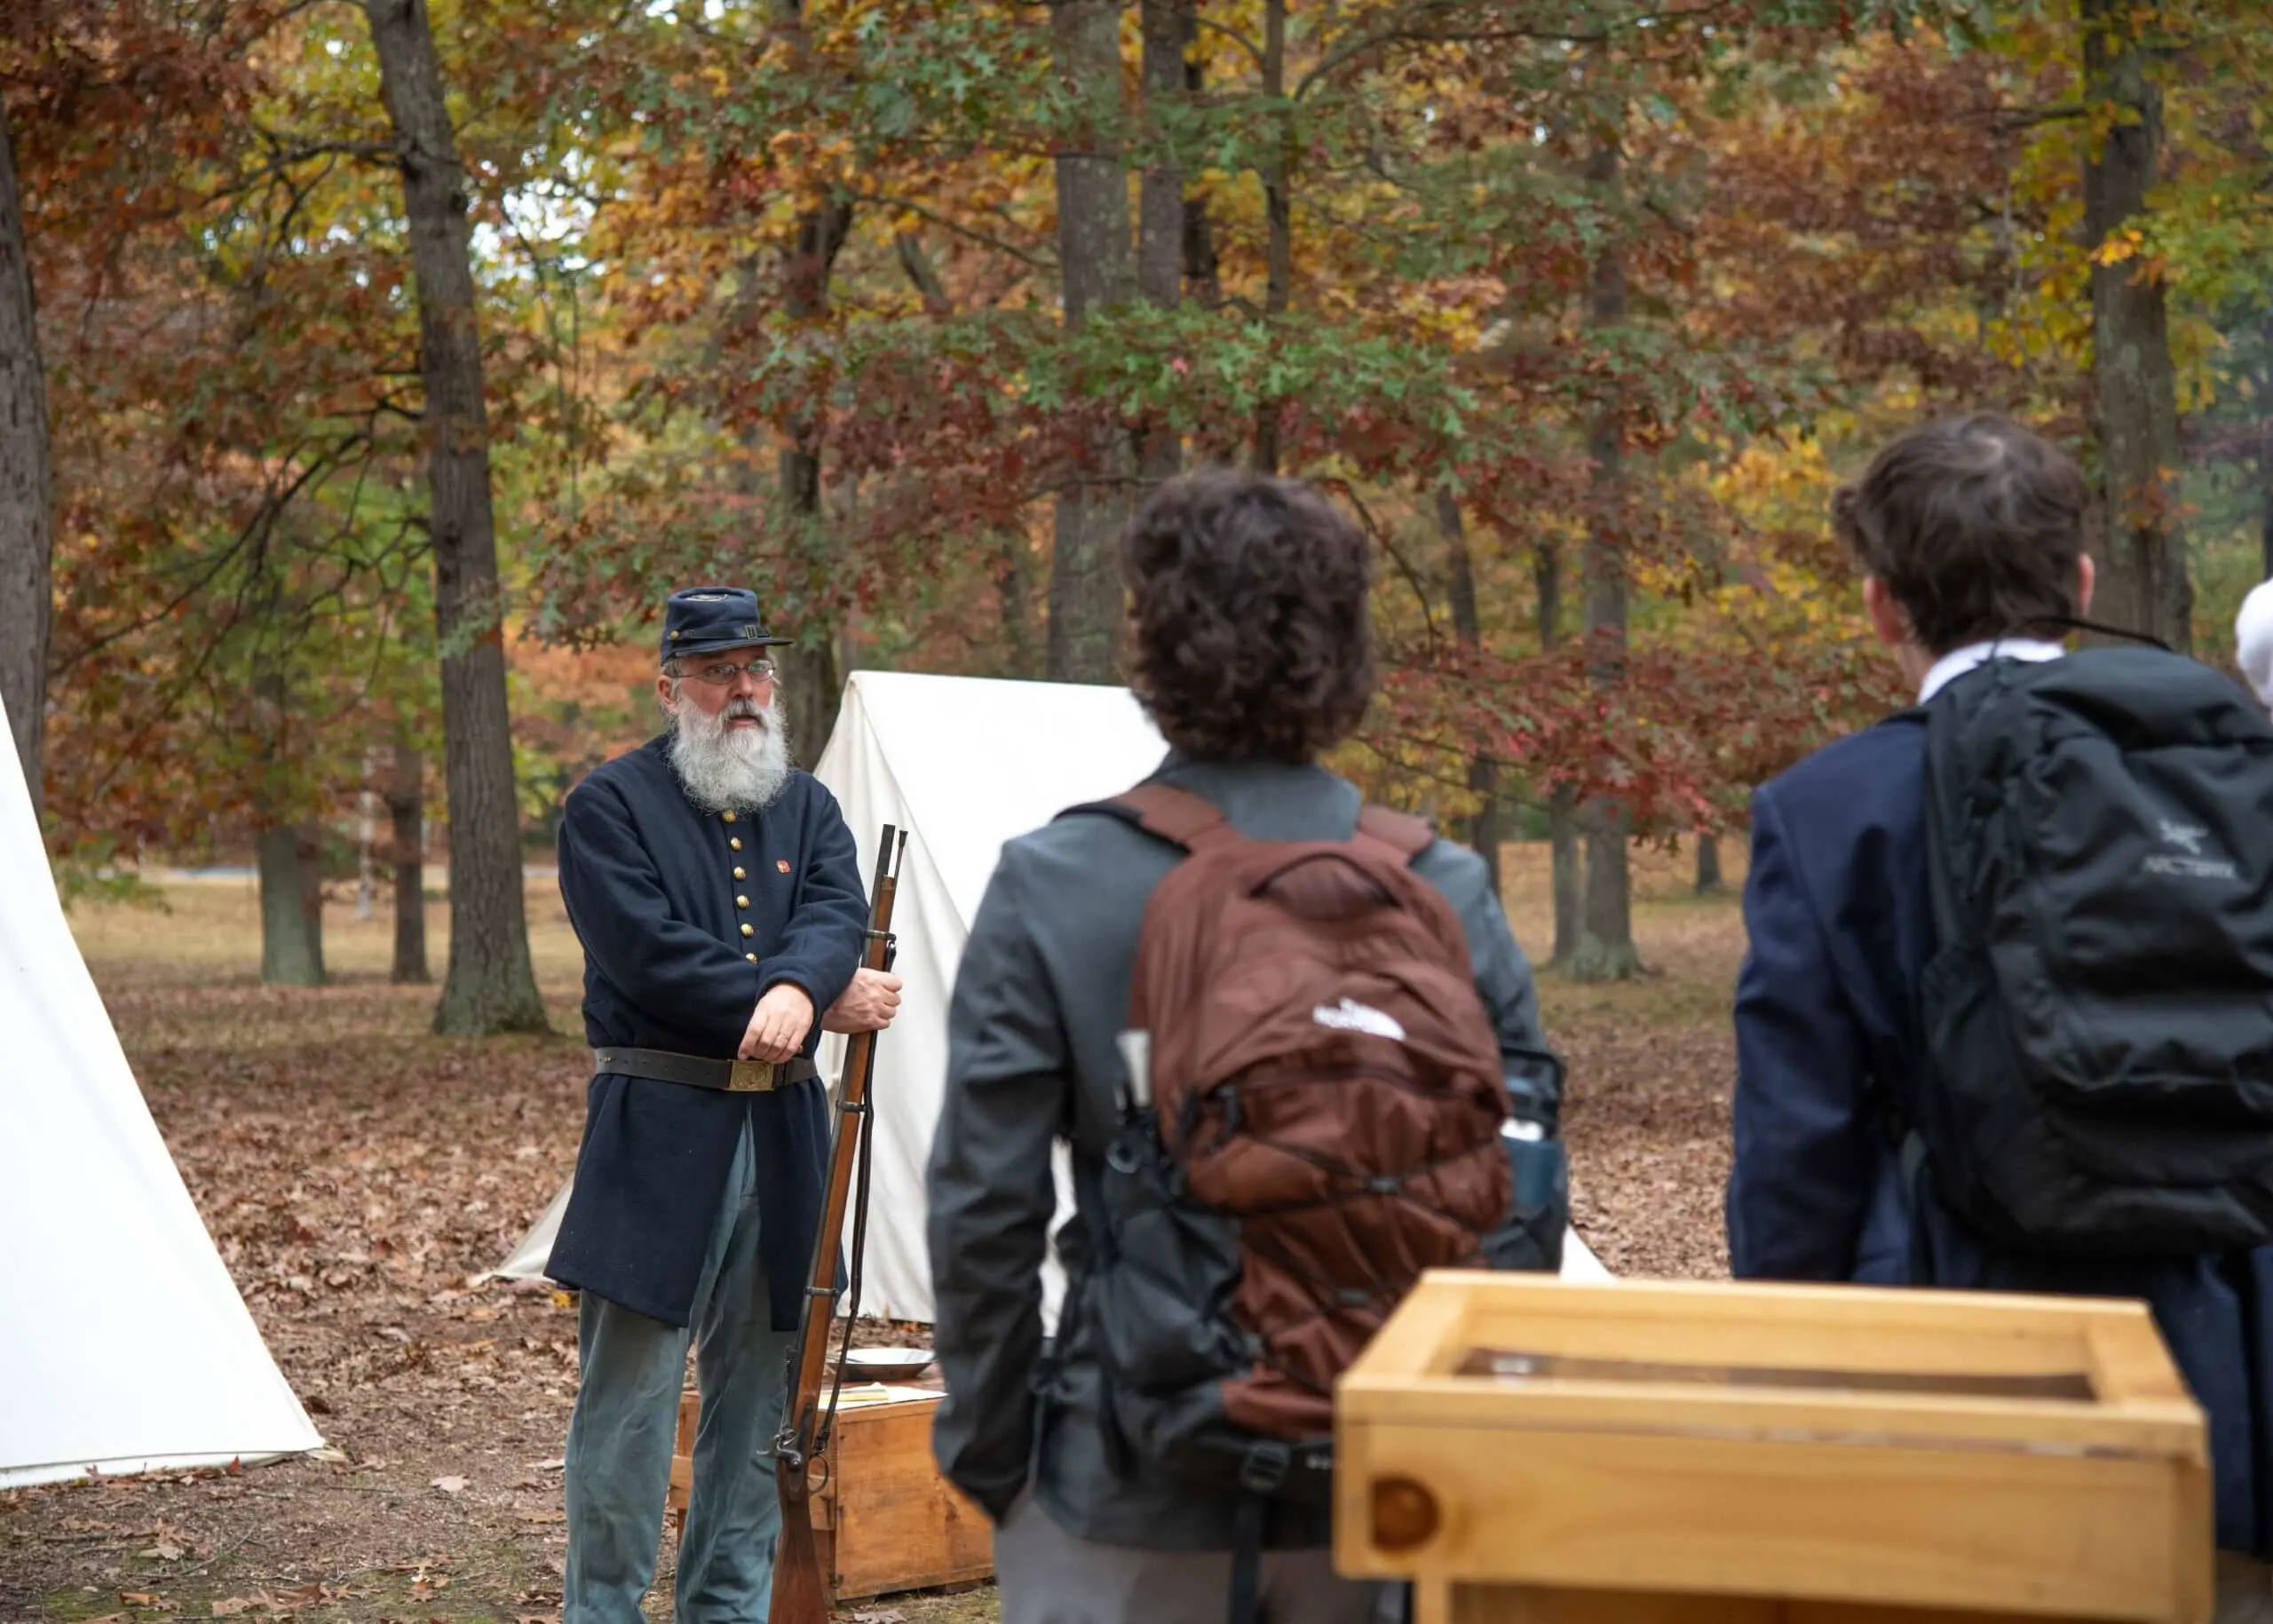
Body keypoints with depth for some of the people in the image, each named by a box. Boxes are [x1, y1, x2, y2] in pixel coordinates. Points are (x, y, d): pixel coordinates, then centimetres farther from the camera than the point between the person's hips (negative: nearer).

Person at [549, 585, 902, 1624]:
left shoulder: (807, 809, 13)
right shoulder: (611, 807, -3)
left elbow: (837, 913, -5)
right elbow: (653, 955, -15)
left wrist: (794, 989, -28)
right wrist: (824, 1001, -12)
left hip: (784, 1130, 5)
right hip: (658, 1132, -5)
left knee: (756, 1393, 11)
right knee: (629, 1391, -3)